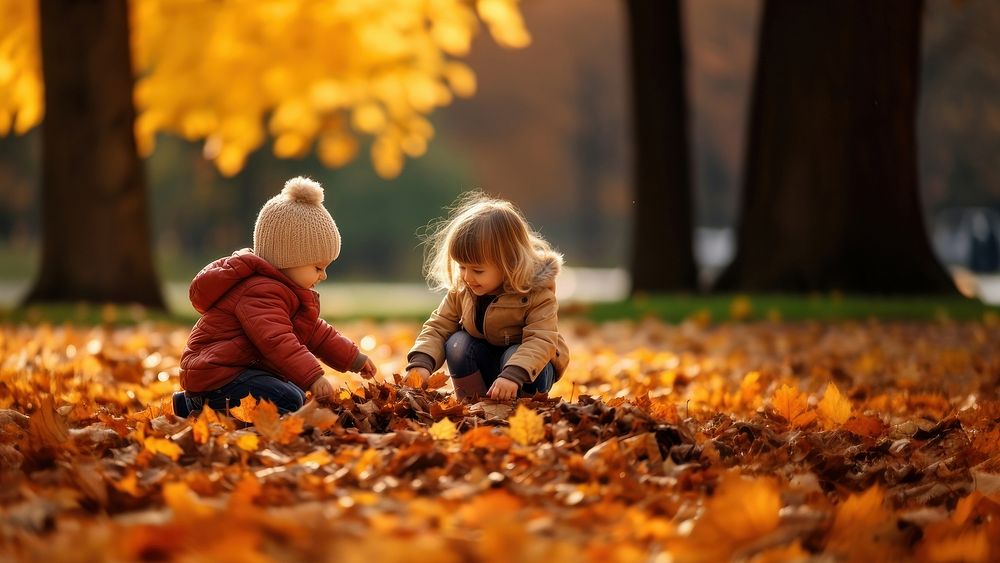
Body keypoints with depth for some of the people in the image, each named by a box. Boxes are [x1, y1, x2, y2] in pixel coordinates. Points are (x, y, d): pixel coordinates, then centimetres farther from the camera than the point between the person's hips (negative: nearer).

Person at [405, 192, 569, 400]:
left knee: (515, 356, -35)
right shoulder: (460, 289, -9)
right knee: (457, 343, -22)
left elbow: (540, 341, -33)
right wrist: (421, 362, -26)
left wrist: (514, 375, -50)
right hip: (483, 364, 5)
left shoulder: (536, 293, -24)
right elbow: (437, 327, -5)